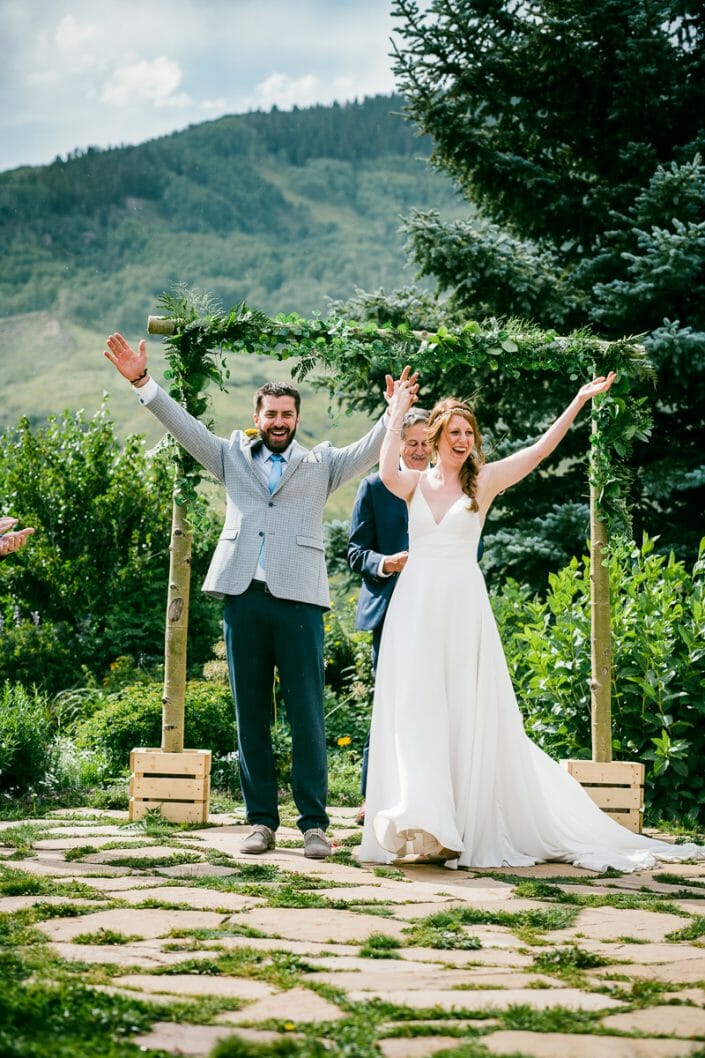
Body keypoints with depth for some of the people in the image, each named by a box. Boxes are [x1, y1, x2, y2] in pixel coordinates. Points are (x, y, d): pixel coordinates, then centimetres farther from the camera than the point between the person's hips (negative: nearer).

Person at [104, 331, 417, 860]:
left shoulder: (321, 463, 14)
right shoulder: (233, 455, 18)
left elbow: (370, 448, 4)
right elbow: (185, 426, 11)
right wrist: (142, 381, 1)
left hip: (299, 598, -2)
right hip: (243, 597, 2)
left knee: (307, 714, -2)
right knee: (251, 714, 5)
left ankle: (314, 822, 2)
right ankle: (262, 820, 12)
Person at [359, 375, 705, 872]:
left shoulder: (483, 481, 5)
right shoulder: (415, 483, 8)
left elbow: (540, 449, -3)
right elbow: (387, 473, -15)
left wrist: (580, 401, -8)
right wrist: (398, 414, -7)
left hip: (464, 606, -1)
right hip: (416, 606, 1)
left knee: (468, 713, 0)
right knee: (415, 712, 0)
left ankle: (472, 827, 6)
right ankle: (424, 824, 4)